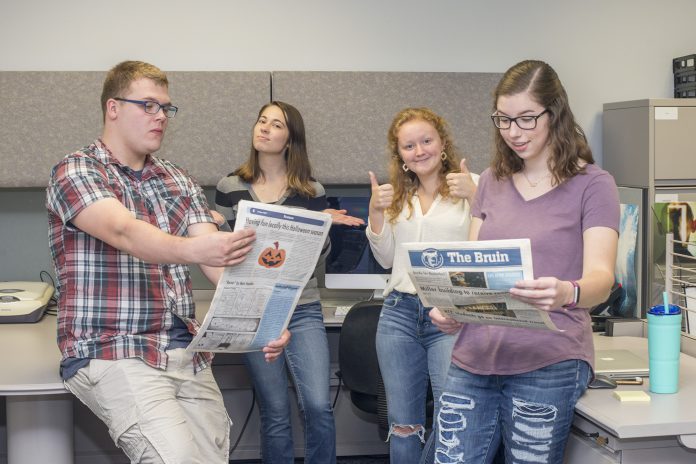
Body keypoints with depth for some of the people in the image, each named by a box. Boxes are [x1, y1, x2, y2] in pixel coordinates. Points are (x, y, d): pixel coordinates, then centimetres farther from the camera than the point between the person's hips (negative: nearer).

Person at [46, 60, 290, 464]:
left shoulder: (180, 182, 14)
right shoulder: (76, 173, -4)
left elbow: (221, 259, 3)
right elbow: (123, 232, -23)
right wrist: (192, 249, -44)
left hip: (187, 353, 6)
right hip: (112, 352, -6)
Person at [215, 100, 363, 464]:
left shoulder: (311, 191, 4)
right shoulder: (230, 187, 4)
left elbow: (318, 258, 7)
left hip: (303, 311, 0)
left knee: (318, 407, -10)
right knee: (275, 414, 4)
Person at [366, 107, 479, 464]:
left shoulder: (471, 186, -2)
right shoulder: (397, 196, 14)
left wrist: (474, 196, -21)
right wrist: (375, 212, 3)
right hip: (399, 313, 5)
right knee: (403, 425, 10)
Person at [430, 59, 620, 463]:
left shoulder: (592, 184, -2)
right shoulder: (492, 181, 14)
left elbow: (601, 278, -12)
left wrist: (566, 293, -35)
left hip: (548, 365, -4)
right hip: (474, 357, 4)